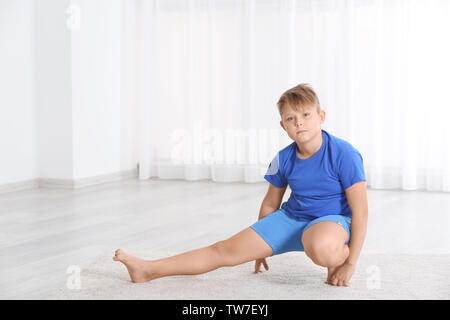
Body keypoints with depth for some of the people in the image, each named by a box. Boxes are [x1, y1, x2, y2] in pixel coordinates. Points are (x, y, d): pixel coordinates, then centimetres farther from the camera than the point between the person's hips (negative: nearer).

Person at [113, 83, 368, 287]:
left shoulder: (343, 154, -21)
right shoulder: (284, 159, -4)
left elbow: (360, 210, -18)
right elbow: (270, 205, 12)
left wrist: (350, 263, -17)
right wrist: (261, 248, 20)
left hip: (332, 219, -5)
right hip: (291, 217, 5)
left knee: (321, 247, -45)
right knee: (225, 251, -4)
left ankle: (338, 259, -8)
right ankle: (148, 270, 2)